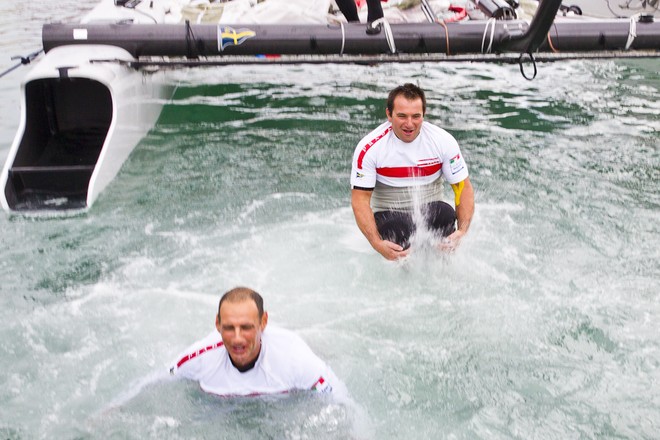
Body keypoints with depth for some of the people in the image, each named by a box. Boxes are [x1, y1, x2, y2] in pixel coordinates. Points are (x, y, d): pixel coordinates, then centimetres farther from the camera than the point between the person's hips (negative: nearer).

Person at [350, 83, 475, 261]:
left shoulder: (443, 141, -9)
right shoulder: (369, 148, -14)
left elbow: (464, 188, -5)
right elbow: (360, 199, -15)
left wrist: (462, 231, -21)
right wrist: (377, 243, -29)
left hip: (431, 213, 2)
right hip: (389, 216, -1)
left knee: (446, 213, -31)